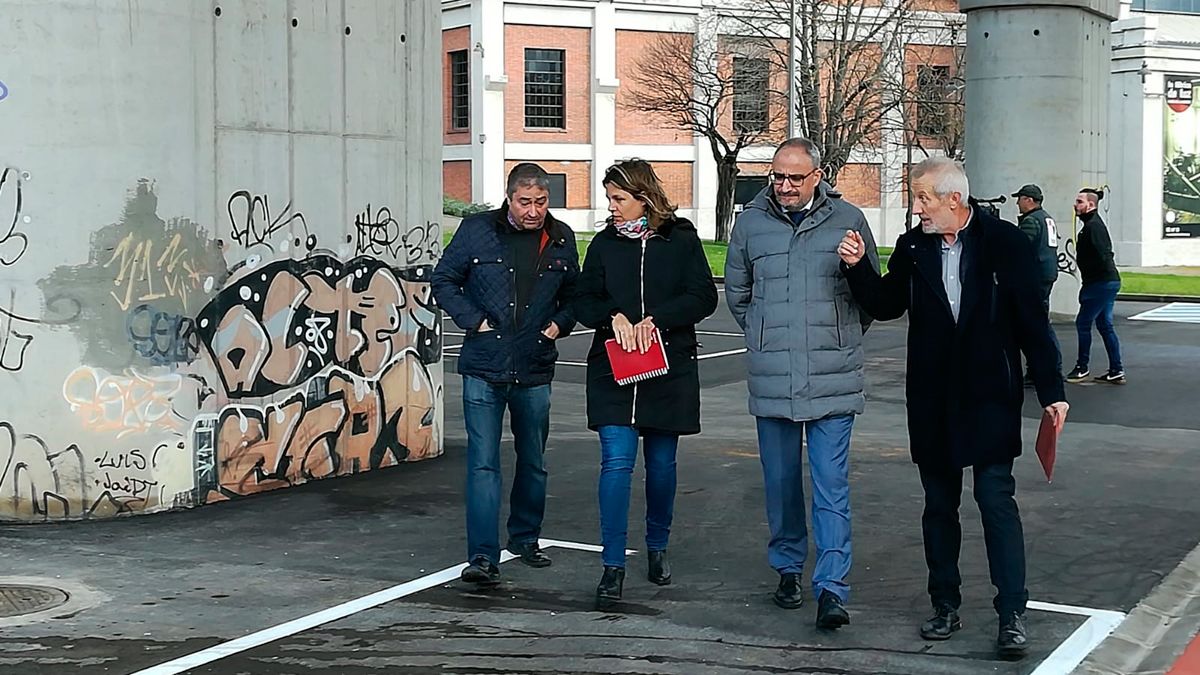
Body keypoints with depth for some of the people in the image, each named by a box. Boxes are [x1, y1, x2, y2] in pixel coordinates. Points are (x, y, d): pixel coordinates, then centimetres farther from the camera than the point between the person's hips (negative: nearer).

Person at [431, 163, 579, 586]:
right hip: (483, 367, -3)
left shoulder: (560, 239, 5)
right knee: (483, 464, -8)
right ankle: (483, 556, -7)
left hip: (535, 370, 3)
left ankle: (525, 538, 34)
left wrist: (559, 324, 3)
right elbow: (443, 281, 4)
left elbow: (573, 293, 20)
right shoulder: (477, 231, -3)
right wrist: (474, 320, -6)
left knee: (533, 462, 15)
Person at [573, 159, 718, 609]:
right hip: (614, 369, 0)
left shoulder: (681, 240, 1)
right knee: (616, 462, -9)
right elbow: (583, 301, 6)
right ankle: (613, 567, -8)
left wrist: (655, 319, -16)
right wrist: (614, 316, -14)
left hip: (669, 369, 0)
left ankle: (657, 547, 32)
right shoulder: (605, 243, 7)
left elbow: (703, 297, -5)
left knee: (661, 463, 11)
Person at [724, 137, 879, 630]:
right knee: (780, 480, 12)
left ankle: (831, 588, -4)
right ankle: (788, 568, 27)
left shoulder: (847, 220, -1)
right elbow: (736, 290, 18)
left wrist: (842, 342, 10)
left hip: (832, 379, -2)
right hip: (771, 378, 2)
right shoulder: (752, 221, 4)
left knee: (831, 483, -4)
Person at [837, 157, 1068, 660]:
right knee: (938, 505, 11)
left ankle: (1012, 615, -2)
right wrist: (858, 268, -7)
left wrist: (1050, 391, -6)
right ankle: (945, 606, 22)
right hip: (932, 401, 4)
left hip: (990, 397, -4)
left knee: (997, 500, -7)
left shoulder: (1004, 242, -6)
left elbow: (1032, 320, -5)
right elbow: (886, 304, 11)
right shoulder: (913, 247, 4)